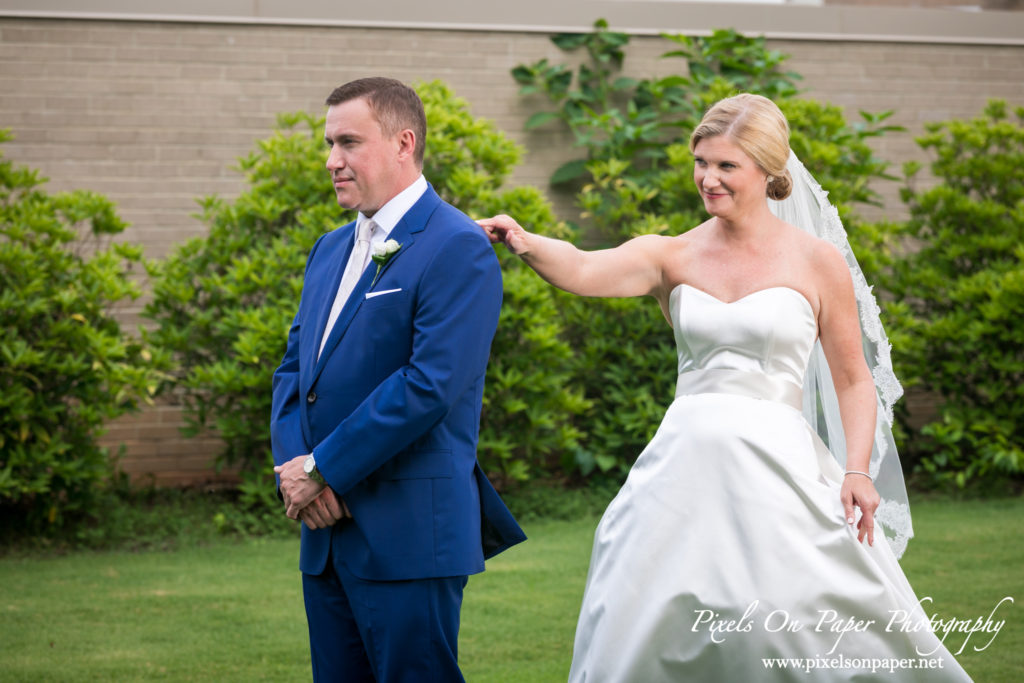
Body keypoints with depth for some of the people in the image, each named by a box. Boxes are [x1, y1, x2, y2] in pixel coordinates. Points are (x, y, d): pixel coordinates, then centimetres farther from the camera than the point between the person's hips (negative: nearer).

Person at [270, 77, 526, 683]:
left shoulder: (458, 249, -11)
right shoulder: (330, 250, 17)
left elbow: (429, 385, -19)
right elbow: (294, 369, 16)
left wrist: (323, 470, -15)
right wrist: (293, 465, -3)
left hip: (410, 535, -8)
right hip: (328, 531, 8)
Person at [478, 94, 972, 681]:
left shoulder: (816, 260, 2)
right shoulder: (673, 257, 6)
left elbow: (853, 380, 6)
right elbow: (581, 270, -13)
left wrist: (859, 470, -9)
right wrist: (525, 243, -34)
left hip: (778, 472, -2)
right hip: (685, 471, 2)